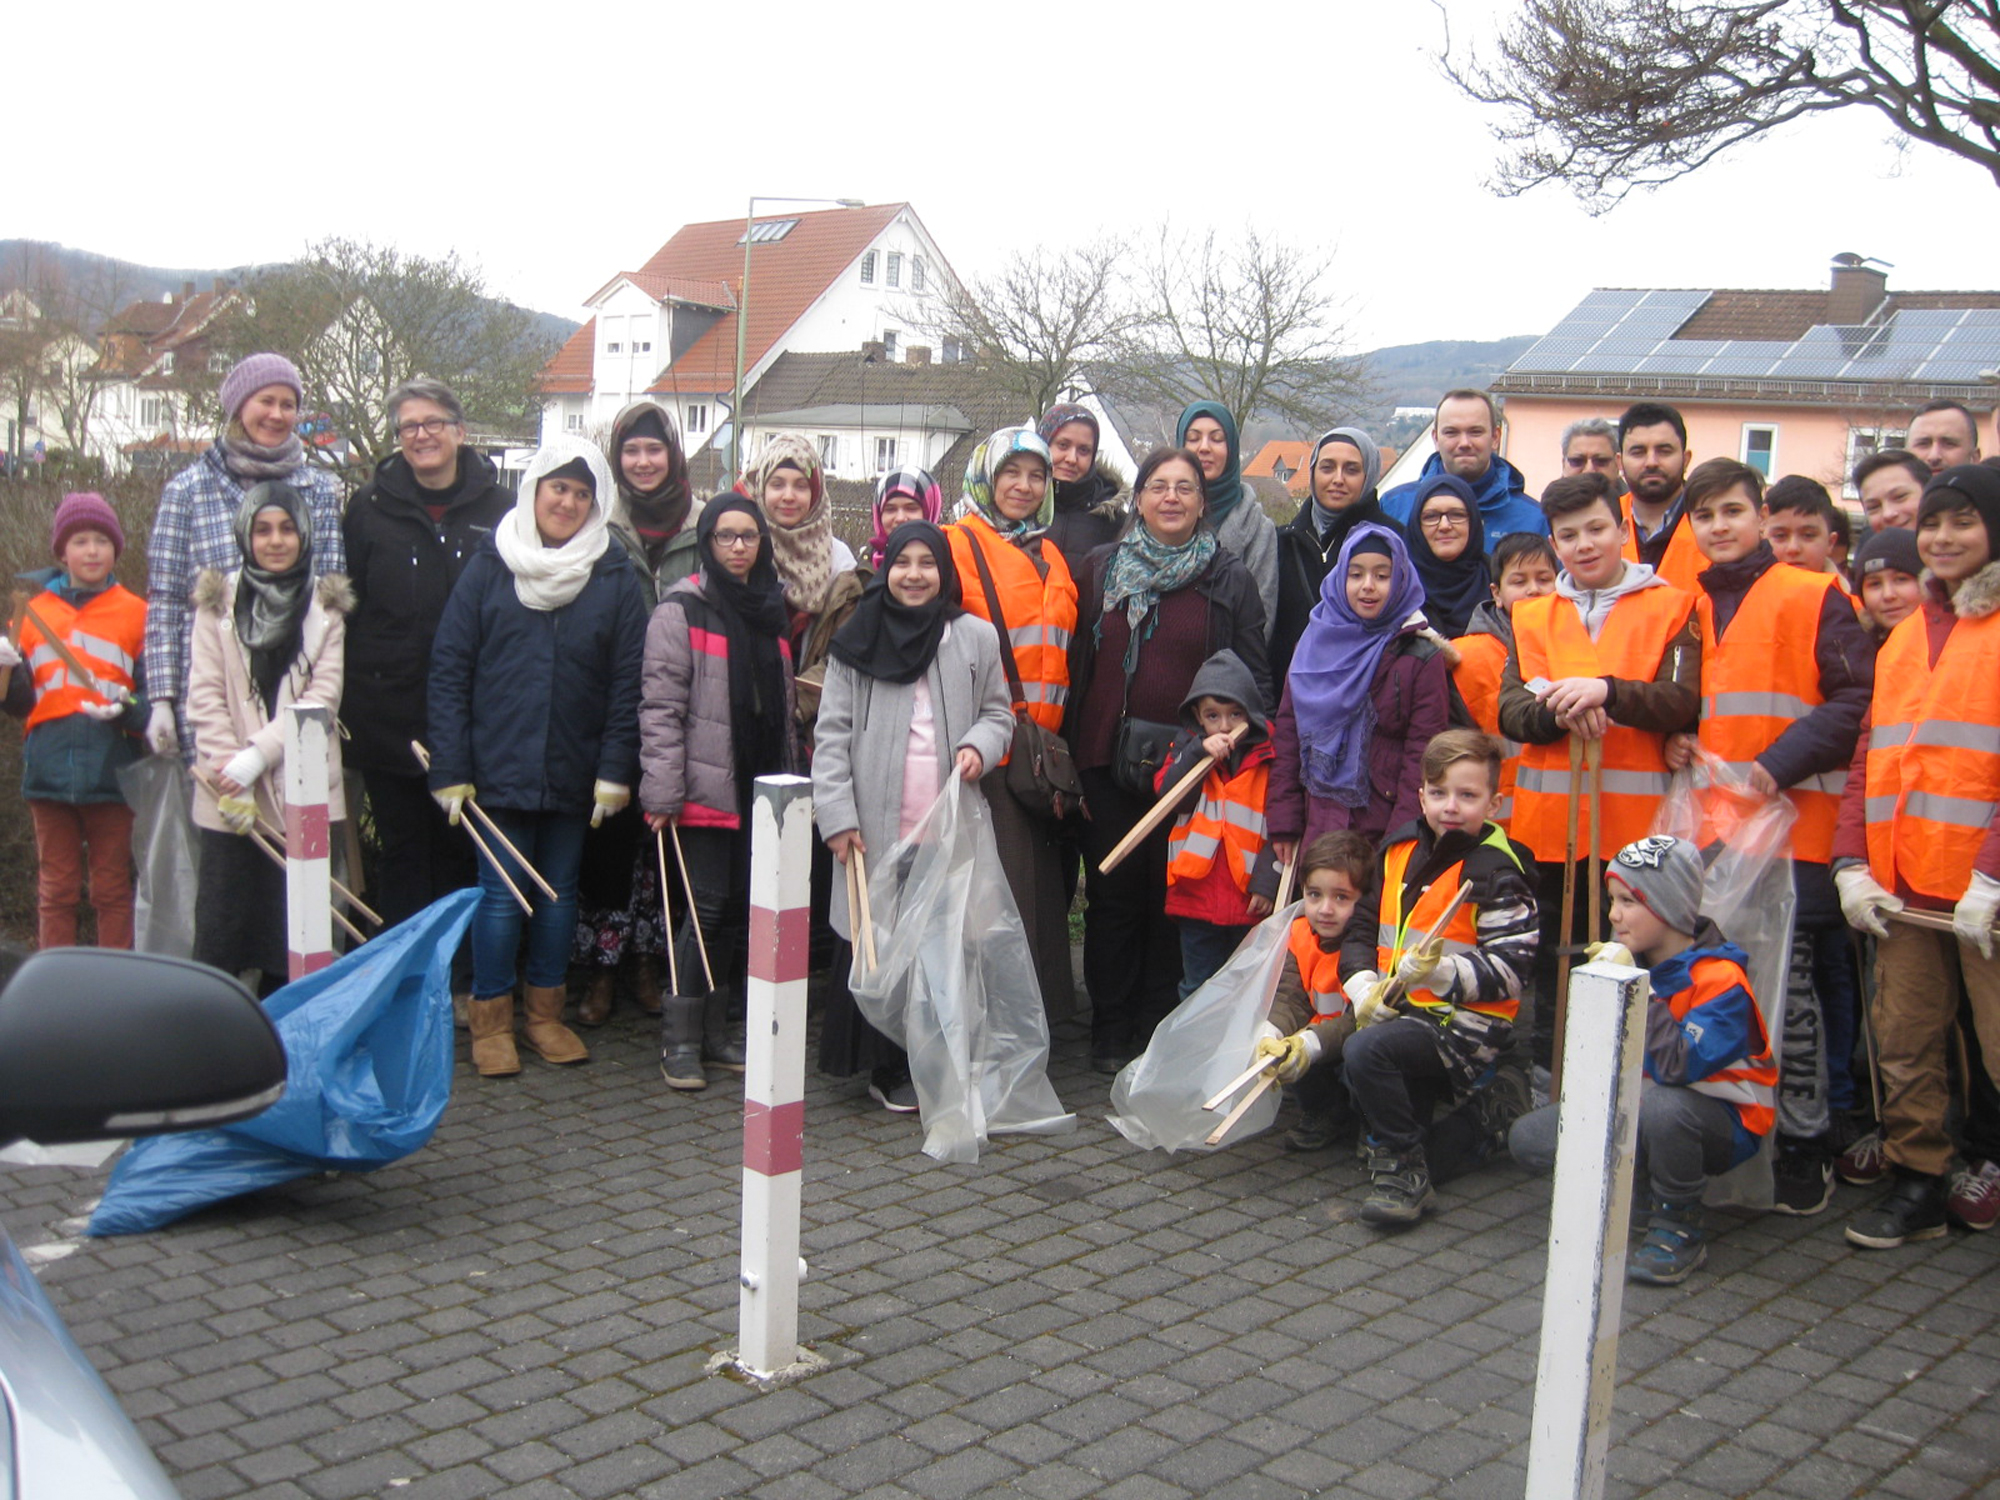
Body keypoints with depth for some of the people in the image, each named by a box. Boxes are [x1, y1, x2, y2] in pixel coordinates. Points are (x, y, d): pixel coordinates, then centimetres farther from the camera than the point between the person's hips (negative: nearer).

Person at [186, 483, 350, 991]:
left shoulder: (325, 605, 6)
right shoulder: (218, 602, 5)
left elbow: (323, 696, -3)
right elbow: (205, 698, 0)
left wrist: (256, 757, -12)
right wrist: (230, 777, -9)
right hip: (230, 799, 0)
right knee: (219, 930, 0)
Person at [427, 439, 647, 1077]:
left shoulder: (615, 577, 2)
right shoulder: (489, 567, 0)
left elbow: (628, 683, 1)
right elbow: (449, 670, -1)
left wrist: (614, 771, -6)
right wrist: (451, 770, -7)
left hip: (574, 773, 1)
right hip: (499, 767, -1)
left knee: (560, 890, 11)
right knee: (502, 891, 1)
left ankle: (545, 1014, 25)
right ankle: (490, 1020, 16)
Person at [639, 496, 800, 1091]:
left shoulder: (771, 609, 15)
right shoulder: (682, 609, -4)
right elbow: (661, 706, -10)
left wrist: (793, 774, 17)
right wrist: (661, 791, -16)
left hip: (762, 786, 6)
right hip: (707, 786, -6)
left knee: (743, 908, 9)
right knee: (707, 907, -6)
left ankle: (724, 1030, 18)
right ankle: (681, 1039, 3)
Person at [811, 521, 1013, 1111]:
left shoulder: (975, 638, 8)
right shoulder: (857, 642, 6)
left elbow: (998, 713, 16)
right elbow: (832, 735, 3)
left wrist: (980, 745, -8)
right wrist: (837, 815, -6)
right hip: (876, 828, 0)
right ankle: (887, 1069, 13)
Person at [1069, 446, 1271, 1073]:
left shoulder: (1229, 579, 5)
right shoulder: (1102, 568, 9)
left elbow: (1253, 678, 3)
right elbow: (1078, 664, 9)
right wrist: (1069, 752, 3)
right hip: (1110, 761, 1)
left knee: (1172, 901, 4)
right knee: (1112, 894, 6)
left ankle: (1155, 1029, 18)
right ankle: (1110, 1032, 17)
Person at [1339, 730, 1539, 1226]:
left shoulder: (1497, 871, -11)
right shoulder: (1400, 850, 9)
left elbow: (1510, 970, -17)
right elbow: (1362, 929, 13)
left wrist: (1443, 972, -31)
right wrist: (1363, 985, -6)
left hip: (1466, 1023, -9)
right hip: (1400, 1010, 9)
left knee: (1367, 1051, -27)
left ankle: (1403, 1170, -10)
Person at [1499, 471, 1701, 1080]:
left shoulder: (1671, 607, 6)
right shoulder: (1533, 615, 16)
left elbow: (1682, 703, -7)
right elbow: (1511, 712, 5)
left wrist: (1607, 692, -22)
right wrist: (1559, 710, -16)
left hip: (1636, 823, -3)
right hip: (1551, 824, 3)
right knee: (1553, 969, 8)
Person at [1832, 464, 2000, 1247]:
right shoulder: (1905, 635, 17)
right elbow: (1869, 760, 14)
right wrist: (1853, 863, 3)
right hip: (1904, 884, 6)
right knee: (1904, 1041, 9)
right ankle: (1918, 1184, 21)